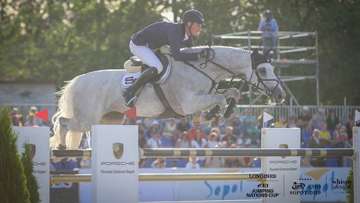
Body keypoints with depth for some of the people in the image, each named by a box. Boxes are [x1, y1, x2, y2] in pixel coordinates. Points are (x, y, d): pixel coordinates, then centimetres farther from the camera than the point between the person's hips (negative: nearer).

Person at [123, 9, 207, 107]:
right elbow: (176, 55, -41)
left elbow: (190, 52, 11)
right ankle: (130, 92, -22)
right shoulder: (174, 31, -31)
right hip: (138, 44, -10)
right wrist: (198, 55, -44)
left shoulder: (187, 35, -3)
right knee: (157, 68, -29)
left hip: (149, 45, 10)